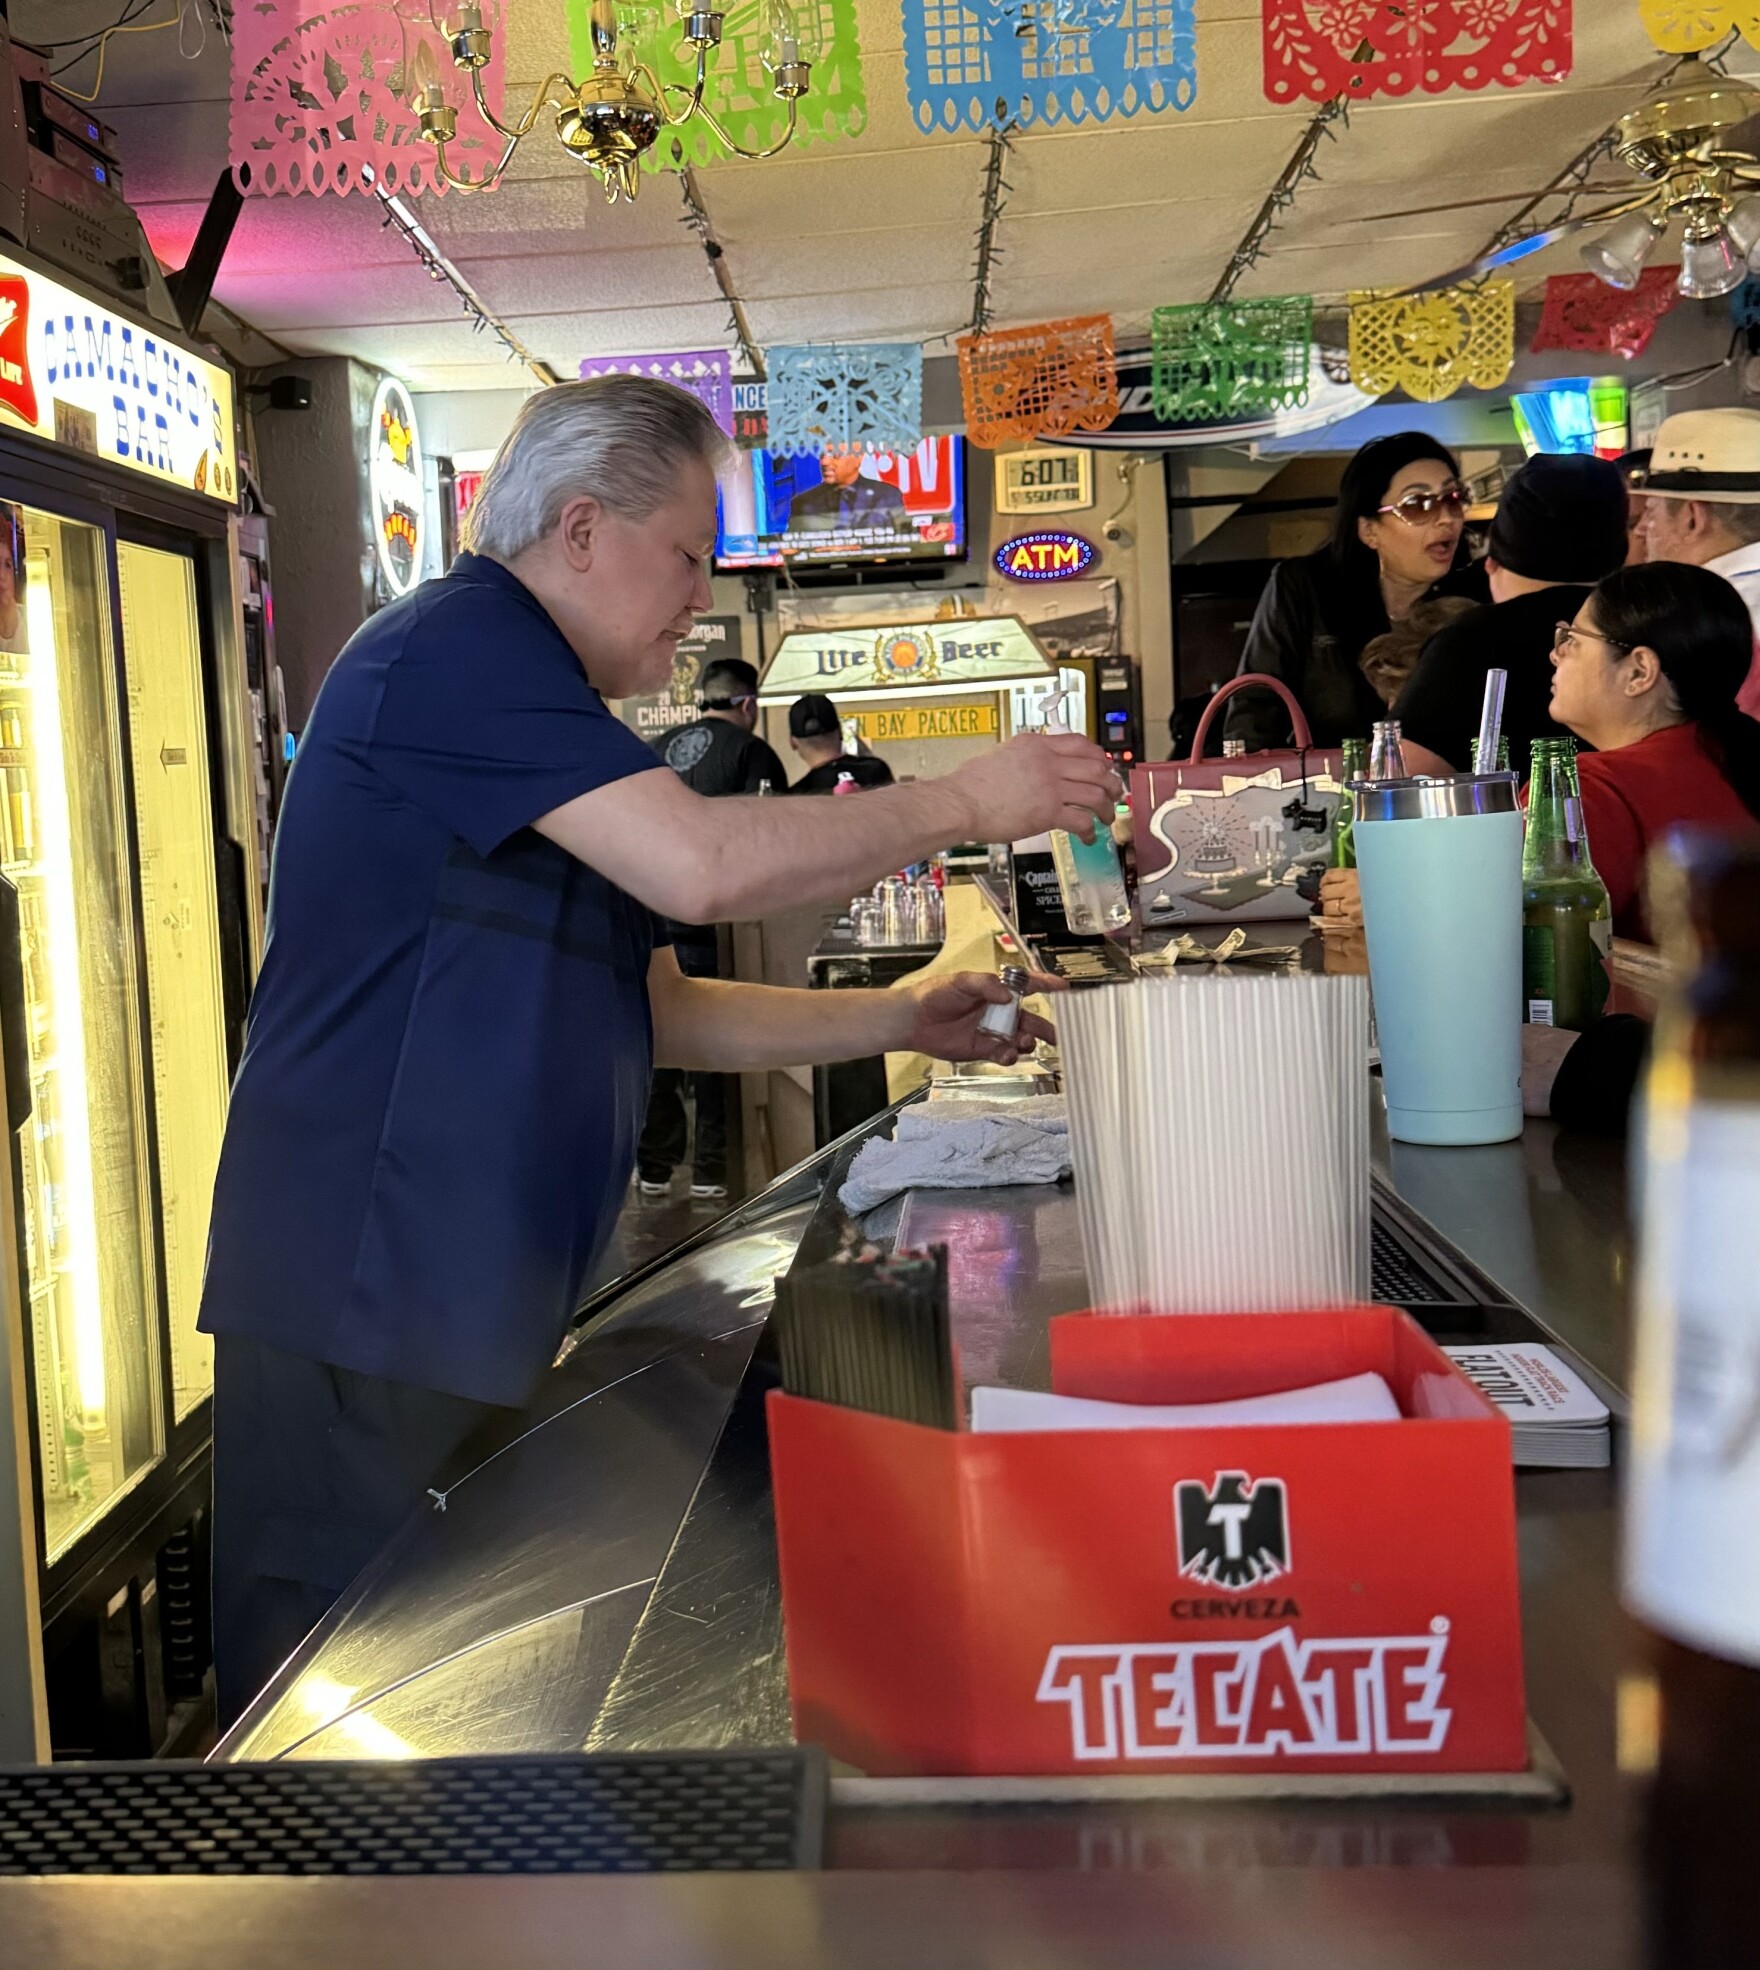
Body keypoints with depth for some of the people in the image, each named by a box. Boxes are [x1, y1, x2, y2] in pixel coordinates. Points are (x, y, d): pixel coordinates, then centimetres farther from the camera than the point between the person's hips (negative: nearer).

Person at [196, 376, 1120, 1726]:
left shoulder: (535, 711, 21)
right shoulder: (460, 644, -11)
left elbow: (658, 1008, 21)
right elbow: (705, 865, -24)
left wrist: (896, 1020, 12)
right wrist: (967, 804, -12)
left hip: (474, 1299, 10)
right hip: (370, 1297, -10)